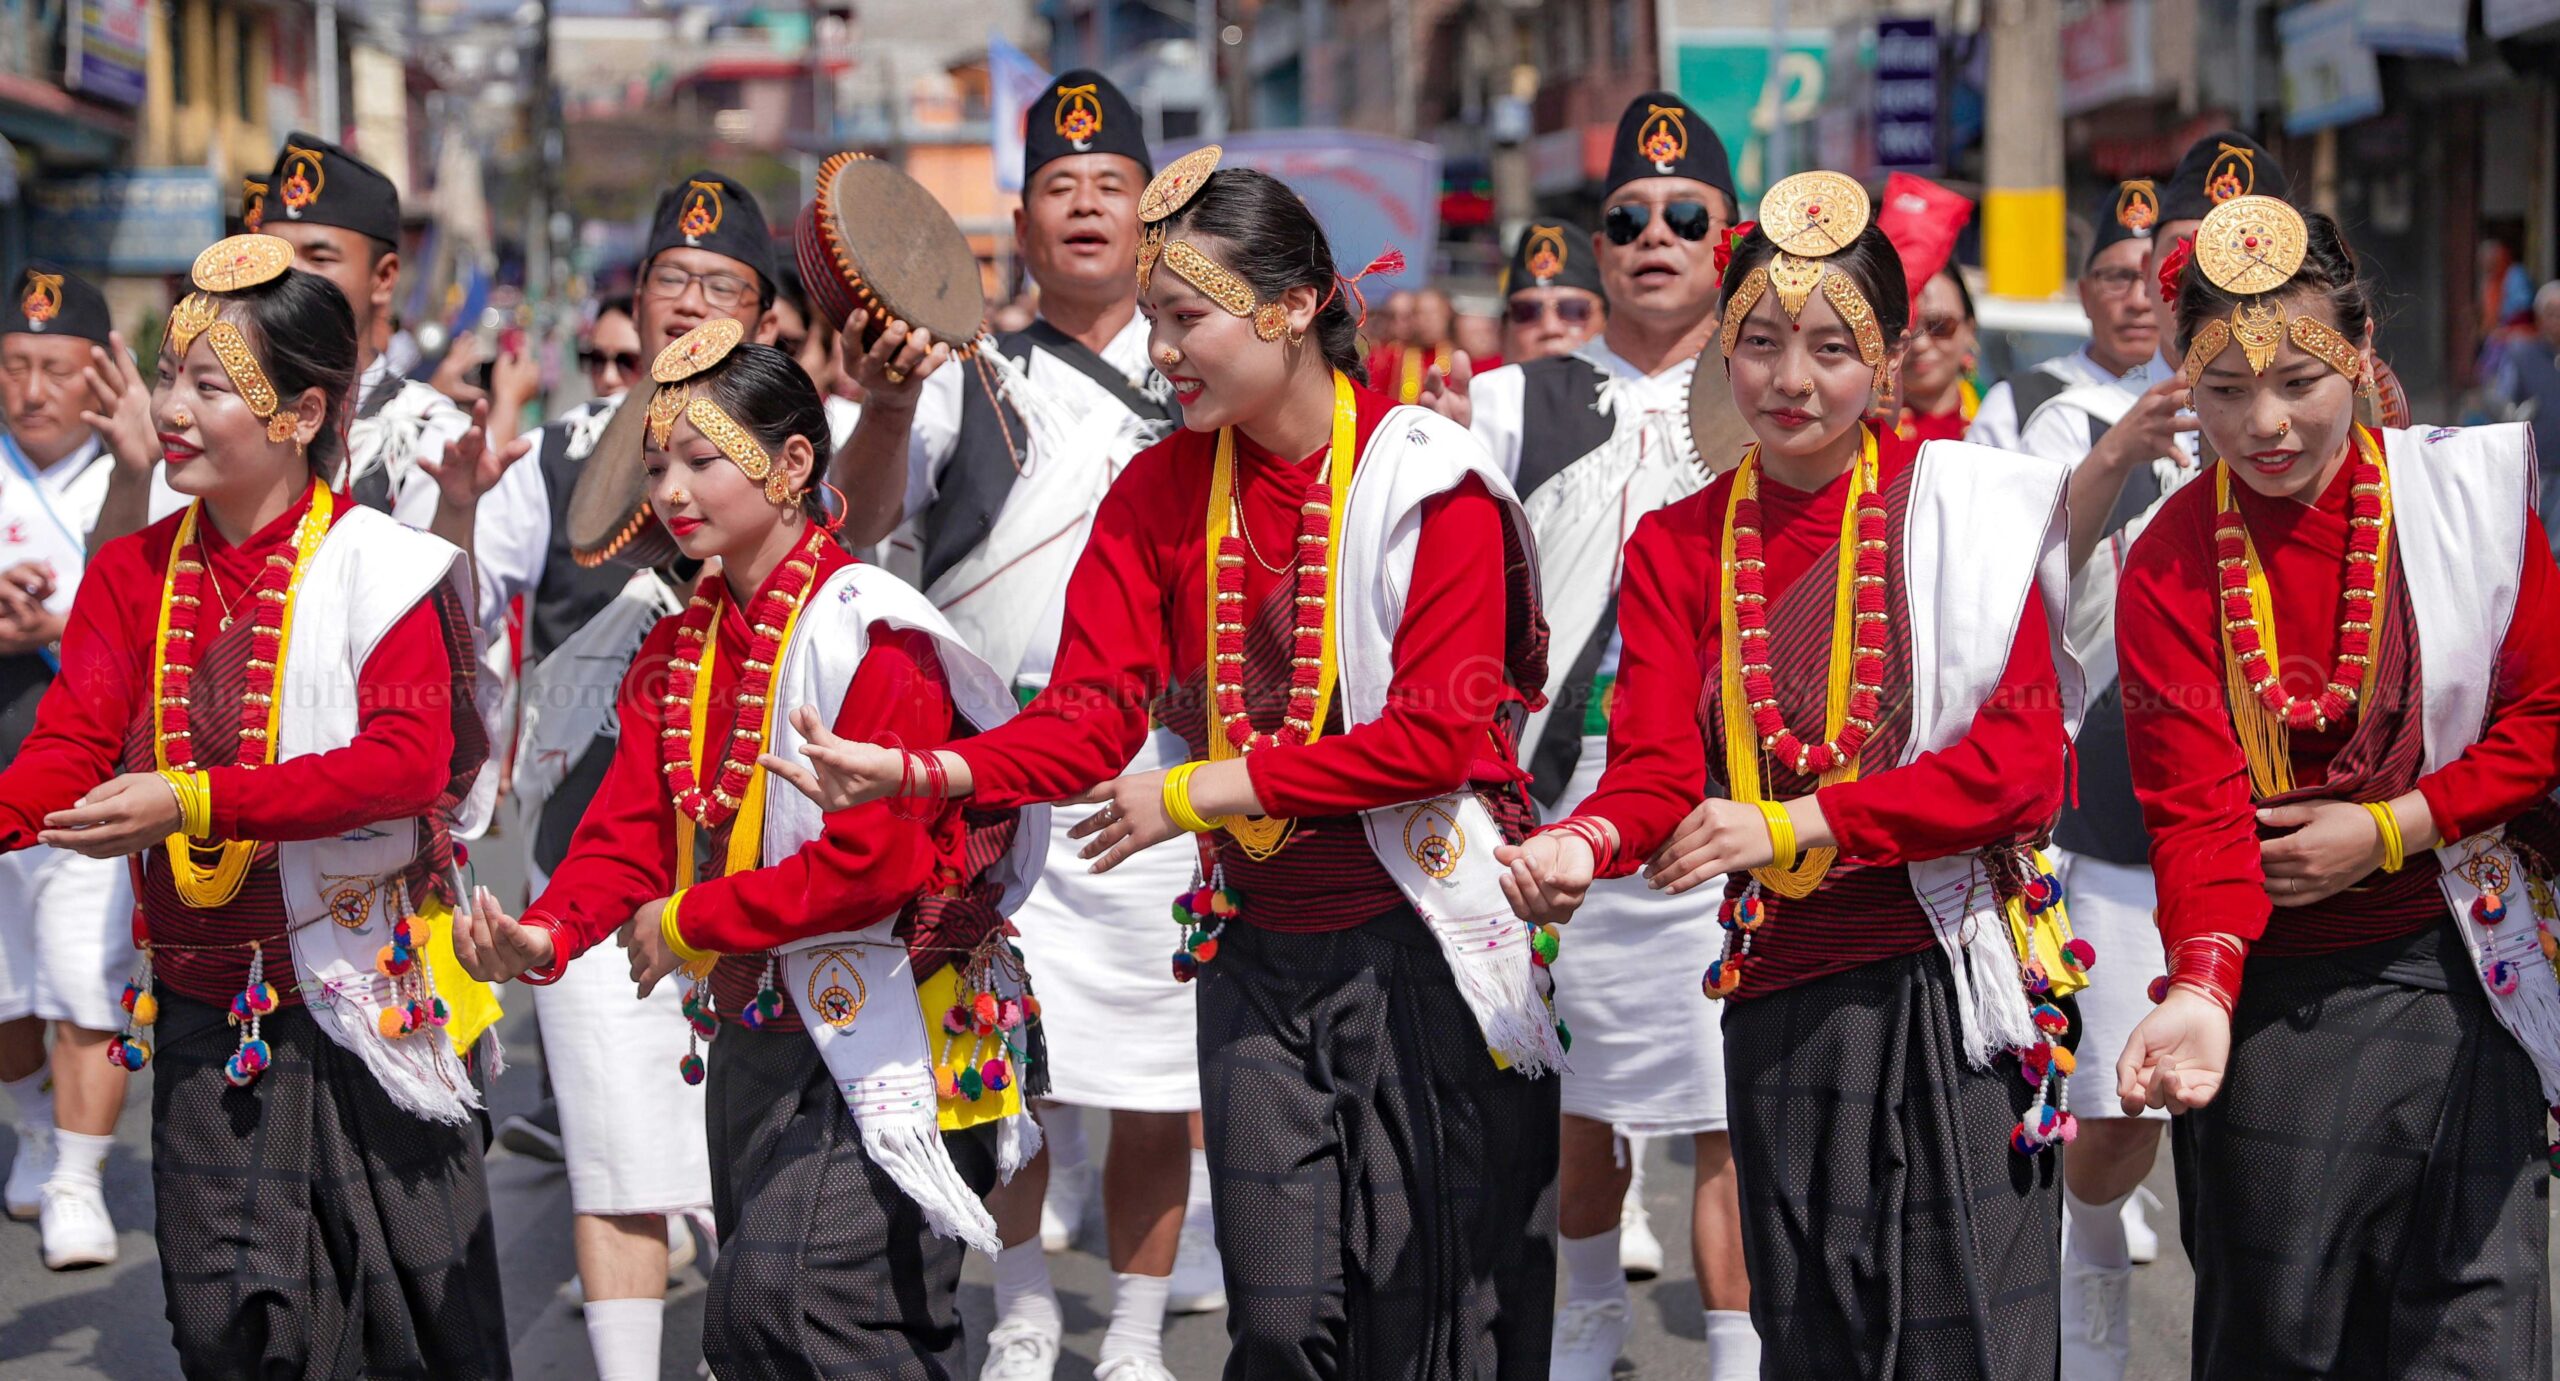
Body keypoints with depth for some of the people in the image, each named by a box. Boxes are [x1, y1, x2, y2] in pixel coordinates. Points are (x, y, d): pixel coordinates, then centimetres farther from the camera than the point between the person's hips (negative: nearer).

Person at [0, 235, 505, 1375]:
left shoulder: (376, 568, -9)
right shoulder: (132, 574, 8)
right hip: (204, 1010, 4)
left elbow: (408, 760, -20)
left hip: (363, 1001, -4)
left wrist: (194, 800, -28)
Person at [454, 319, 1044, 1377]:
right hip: (753, 1032, 9)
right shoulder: (682, 647, 12)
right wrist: (547, 933, -15)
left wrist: (693, 921, -17)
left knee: (792, 1294, -20)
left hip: (876, 1039, -9)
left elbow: (878, 855, -23)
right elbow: (632, 826, 6)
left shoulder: (863, 631, -15)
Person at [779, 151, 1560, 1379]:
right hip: (1262, 954, 4)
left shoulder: (1428, 480, -9)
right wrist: (925, 771, -20)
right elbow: (1089, 715, -2)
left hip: (1423, 947, -4)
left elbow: (1437, 735, -15)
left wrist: (1207, 791, -17)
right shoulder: (1161, 492, 5)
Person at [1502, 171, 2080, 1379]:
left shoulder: (1957, 502, -1)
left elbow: (2025, 758, -9)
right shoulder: (1675, 547, 10)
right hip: (1783, 997, 3)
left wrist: (1794, 824, -16)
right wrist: (1582, 844, -24)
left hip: (1947, 982, -3)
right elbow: (1654, 767, 0)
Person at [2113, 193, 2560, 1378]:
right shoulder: (2168, 567, -3)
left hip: (2455, 969, 0)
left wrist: (2388, 830, -10)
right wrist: (2202, 987, -28)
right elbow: (2196, 803, -11)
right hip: (2271, 992, 0)